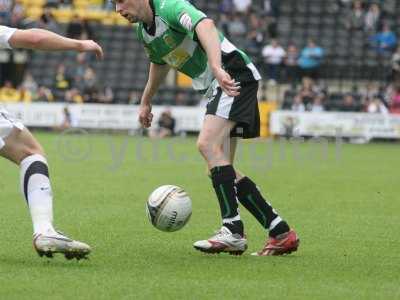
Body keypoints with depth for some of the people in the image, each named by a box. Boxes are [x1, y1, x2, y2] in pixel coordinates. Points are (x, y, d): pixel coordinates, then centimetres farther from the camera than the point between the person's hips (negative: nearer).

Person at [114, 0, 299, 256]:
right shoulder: (143, 31, 12)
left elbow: (205, 25, -37)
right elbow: (159, 62, 33)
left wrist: (217, 67, -52)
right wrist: (146, 101, 44)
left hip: (234, 74, -10)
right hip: (215, 86, 10)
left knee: (208, 144, -25)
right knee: (220, 169, 6)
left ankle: (233, 232, -25)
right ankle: (281, 233, 8)